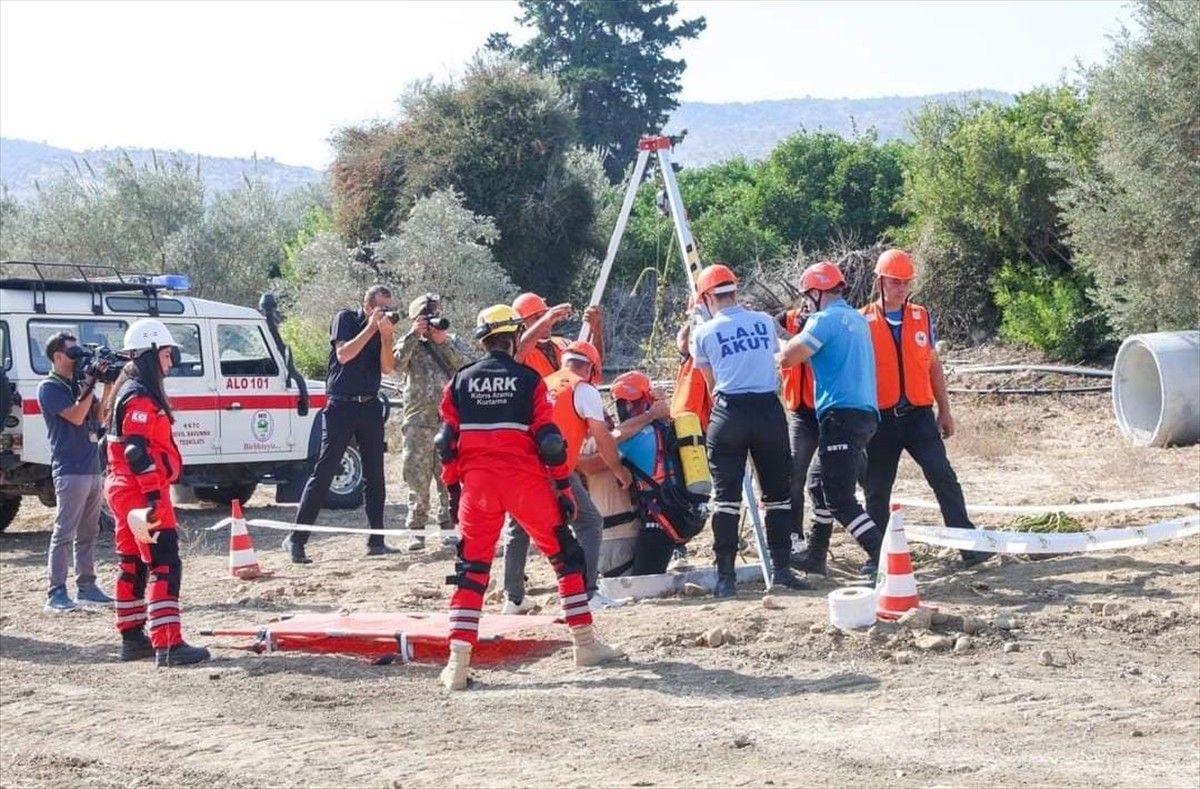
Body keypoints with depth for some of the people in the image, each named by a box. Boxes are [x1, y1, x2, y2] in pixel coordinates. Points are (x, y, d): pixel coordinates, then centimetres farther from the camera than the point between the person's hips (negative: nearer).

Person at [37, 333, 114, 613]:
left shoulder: (77, 384, 17)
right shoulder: (50, 387, -6)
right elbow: (76, 416, -16)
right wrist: (90, 383, -13)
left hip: (92, 469, 8)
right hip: (70, 471, -8)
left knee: (88, 532, 11)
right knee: (64, 532, -9)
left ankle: (87, 587, 17)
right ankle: (56, 593, -10)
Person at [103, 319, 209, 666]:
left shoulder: (133, 392, 17)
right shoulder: (140, 398, -15)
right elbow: (137, 451, -25)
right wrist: (153, 494, -29)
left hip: (126, 491, 11)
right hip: (142, 493, -11)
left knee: (133, 565, 15)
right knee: (164, 565, -13)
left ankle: (132, 638, 22)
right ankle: (168, 644, -19)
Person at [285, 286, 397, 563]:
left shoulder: (383, 328, 9)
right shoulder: (345, 319, -3)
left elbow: (387, 368, -1)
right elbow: (344, 355, -16)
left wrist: (385, 334, -12)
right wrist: (371, 328, -16)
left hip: (370, 407, 6)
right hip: (341, 406, -5)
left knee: (375, 475, 7)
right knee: (323, 472, -8)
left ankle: (376, 541, 14)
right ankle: (296, 540, -7)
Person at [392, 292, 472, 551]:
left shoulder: (452, 342, 14)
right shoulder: (410, 343, 10)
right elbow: (396, 366, -9)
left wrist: (443, 341, -9)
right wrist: (414, 335, -11)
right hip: (419, 421, -1)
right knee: (417, 477, -4)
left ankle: (449, 528, 6)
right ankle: (416, 529, 1)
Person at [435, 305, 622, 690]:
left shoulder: (459, 383, 8)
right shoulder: (528, 380, 0)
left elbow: (447, 443, 7)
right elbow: (549, 440, -3)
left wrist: (453, 491, 15)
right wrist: (564, 489, 3)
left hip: (477, 484, 2)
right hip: (526, 481, -2)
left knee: (471, 569, 6)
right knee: (565, 555, 12)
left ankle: (458, 661, -6)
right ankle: (585, 643, 13)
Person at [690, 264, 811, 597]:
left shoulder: (703, 333, 3)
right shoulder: (765, 322, 9)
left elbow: (711, 382, 11)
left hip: (729, 411, -2)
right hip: (768, 408, 2)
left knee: (726, 496, 1)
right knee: (777, 494, 10)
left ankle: (726, 576, -2)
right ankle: (781, 569, 8)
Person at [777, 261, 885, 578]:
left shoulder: (826, 320, -9)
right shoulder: (857, 320, 19)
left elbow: (788, 358, -13)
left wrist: (781, 344, 8)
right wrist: (796, 339, 18)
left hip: (842, 414, -10)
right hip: (865, 412, 10)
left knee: (839, 499, -10)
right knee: (818, 483, 22)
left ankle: (883, 555, -18)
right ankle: (814, 556, 28)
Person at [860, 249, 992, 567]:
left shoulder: (922, 318, 9)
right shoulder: (863, 322, 0)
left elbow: (933, 366, 15)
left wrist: (945, 411, 14)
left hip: (919, 413, 1)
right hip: (880, 419, -1)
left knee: (943, 477, -9)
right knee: (876, 490, 6)